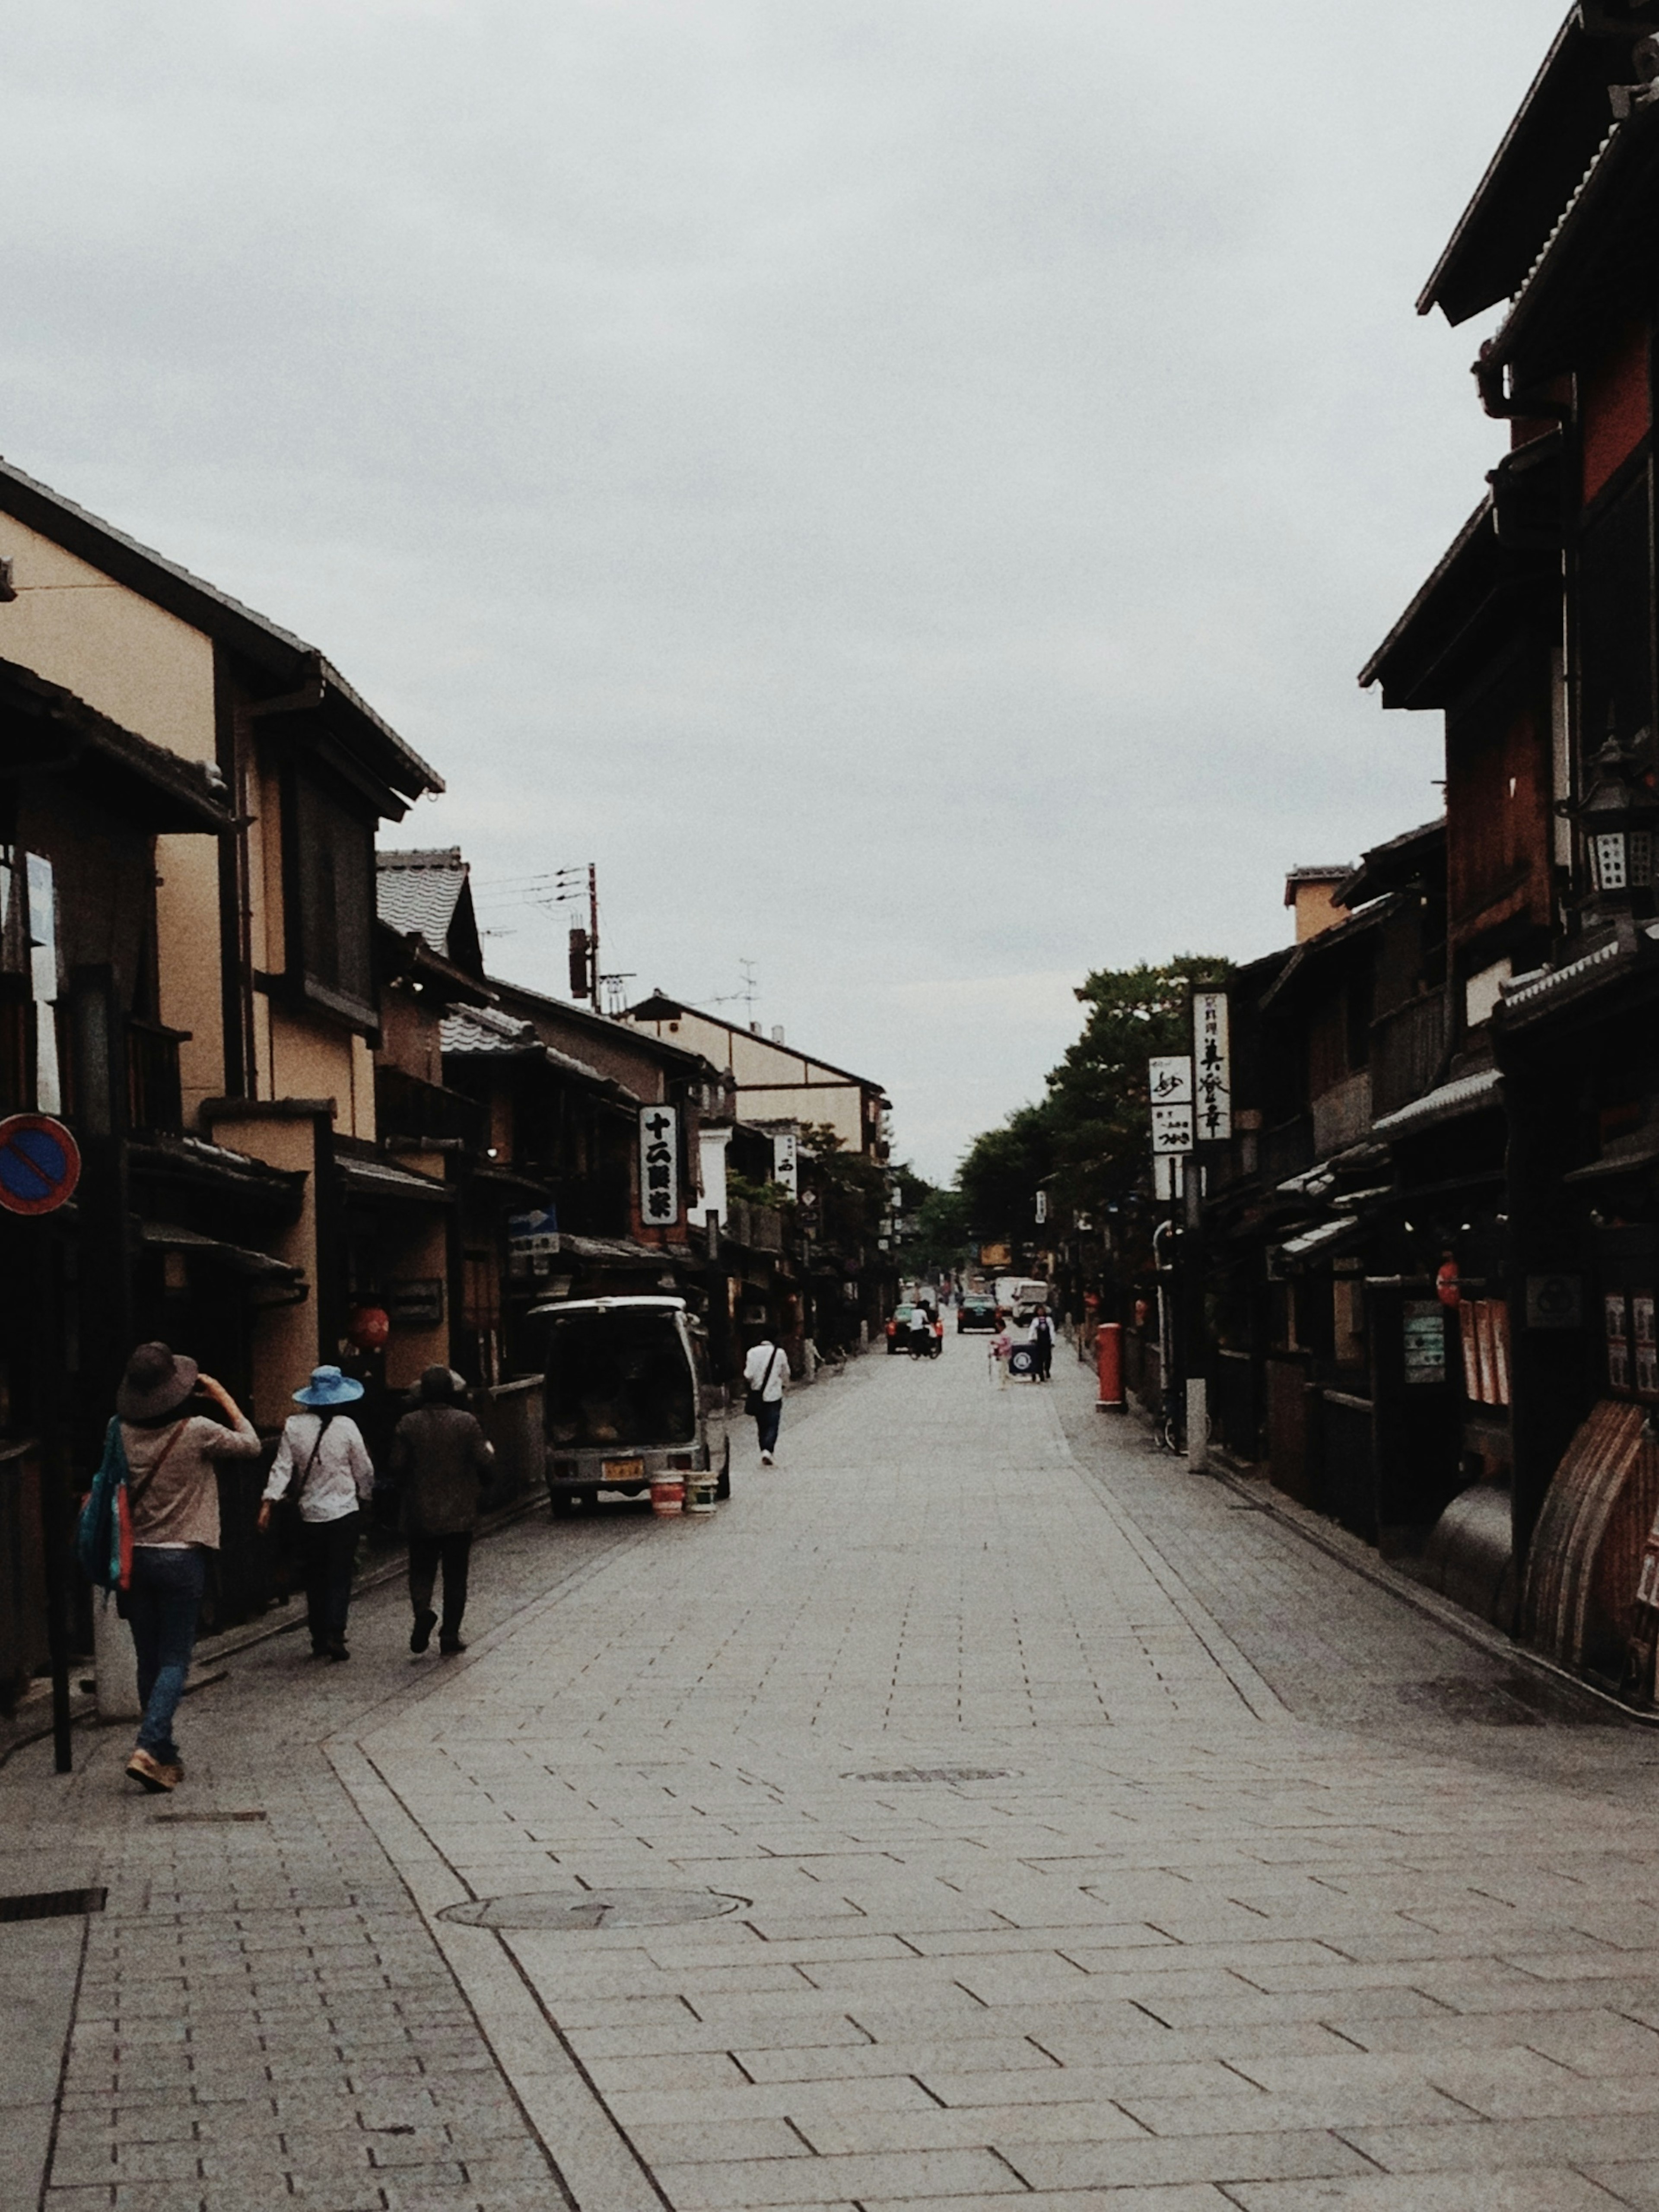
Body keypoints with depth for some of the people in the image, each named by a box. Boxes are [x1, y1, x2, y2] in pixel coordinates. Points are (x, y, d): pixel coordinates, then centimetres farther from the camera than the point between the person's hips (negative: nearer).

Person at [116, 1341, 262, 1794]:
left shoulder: (125, 1434, -3)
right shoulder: (197, 1432, -14)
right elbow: (251, 1445, 1)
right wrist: (224, 1398, 9)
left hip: (137, 1556, 4)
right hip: (182, 1557, -4)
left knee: (150, 1661, 12)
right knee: (174, 1661, 0)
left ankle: (164, 1755, 17)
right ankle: (148, 1749, -17)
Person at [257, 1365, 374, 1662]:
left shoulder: (294, 1426, -4)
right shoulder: (346, 1427, -9)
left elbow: (282, 1468, -9)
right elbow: (365, 1471, 0)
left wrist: (268, 1503, -8)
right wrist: (364, 1497, 17)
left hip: (310, 1514, 2)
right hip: (344, 1512, -2)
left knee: (315, 1580, 12)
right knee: (340, 1577, 1)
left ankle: (319, 1640, 14)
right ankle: (335, 1634, -12)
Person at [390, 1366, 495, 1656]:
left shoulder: (408, 1425, -5)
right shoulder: (467, 1422, -8)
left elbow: (398, 1469, -4)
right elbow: (484, 1463, -7)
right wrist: (489, 1450, 16)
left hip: (420, 1515, 1)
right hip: (459, 1513, -1)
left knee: (422, 1570, 13)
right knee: (455, 1576, 9)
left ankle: (422, 1610, -16)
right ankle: (450, 1637, 8)